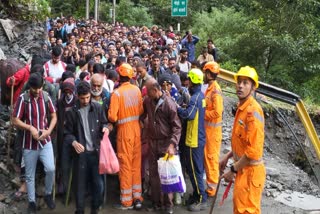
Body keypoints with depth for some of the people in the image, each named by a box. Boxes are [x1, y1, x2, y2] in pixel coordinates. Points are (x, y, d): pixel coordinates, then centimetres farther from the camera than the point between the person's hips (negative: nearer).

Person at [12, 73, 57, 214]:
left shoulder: (46, 97, -2)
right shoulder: (23, 99, -11)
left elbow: (54, 116, 6)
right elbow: (15, 120, -10)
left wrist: (48, 130, -10)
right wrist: (31, 128, -21)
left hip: (45, 141, 2)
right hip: (29, 144, -1)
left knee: (50, 169, -11)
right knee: (29, 175, 9)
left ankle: (48, 195, 14)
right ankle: (32, 202, 27)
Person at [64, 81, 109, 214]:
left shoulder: (97, 108, 3)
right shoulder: (72, 112, 0)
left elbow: (104, 123, 13)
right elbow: (67, 132, 1)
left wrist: (104, 128, -10)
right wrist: (73, 142, -19)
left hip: (96, 151, 1)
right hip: (81, 153, -1)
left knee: (98, 183, 4)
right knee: (80, 184, 6)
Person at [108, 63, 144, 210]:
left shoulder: (117, 93, -16)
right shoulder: (136, 89, -1)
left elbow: (112, 117, -17)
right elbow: (141, 111, 4)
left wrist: (120, 117, 3)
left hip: (124, 131, -5)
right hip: (136, 129, 5)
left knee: (125, 165, 4)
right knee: (136, 164, 13)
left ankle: (127, 201, 13)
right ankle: (137, 198, 20)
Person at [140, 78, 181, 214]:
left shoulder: (169, 104, -17)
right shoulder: (147, 100, -1)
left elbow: (177, 127, -16)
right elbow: (143, 113, 22)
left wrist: (172, 144, -25)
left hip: (166, 142, -5)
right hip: (152, 141, 5)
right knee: (153, 172, 11)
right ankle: (156, 201, 25)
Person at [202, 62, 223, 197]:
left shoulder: (215, 90, -18)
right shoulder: (210, 88, 10)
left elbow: (217, 112, -23)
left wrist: (202, 113, -15)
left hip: (213, 128, -9)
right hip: (207, 127, 9)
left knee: (211, 157, 0)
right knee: (207, 156, 16)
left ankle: (212, 187, 11)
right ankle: (210, 183, 28)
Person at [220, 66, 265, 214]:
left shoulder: (253, 111, -22)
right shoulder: (242, 107, 8)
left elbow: (254, 150, -26)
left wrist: (233, 170, -19)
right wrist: (227, 157, 14)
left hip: (250, 170, -9)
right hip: (242, 168, 9)